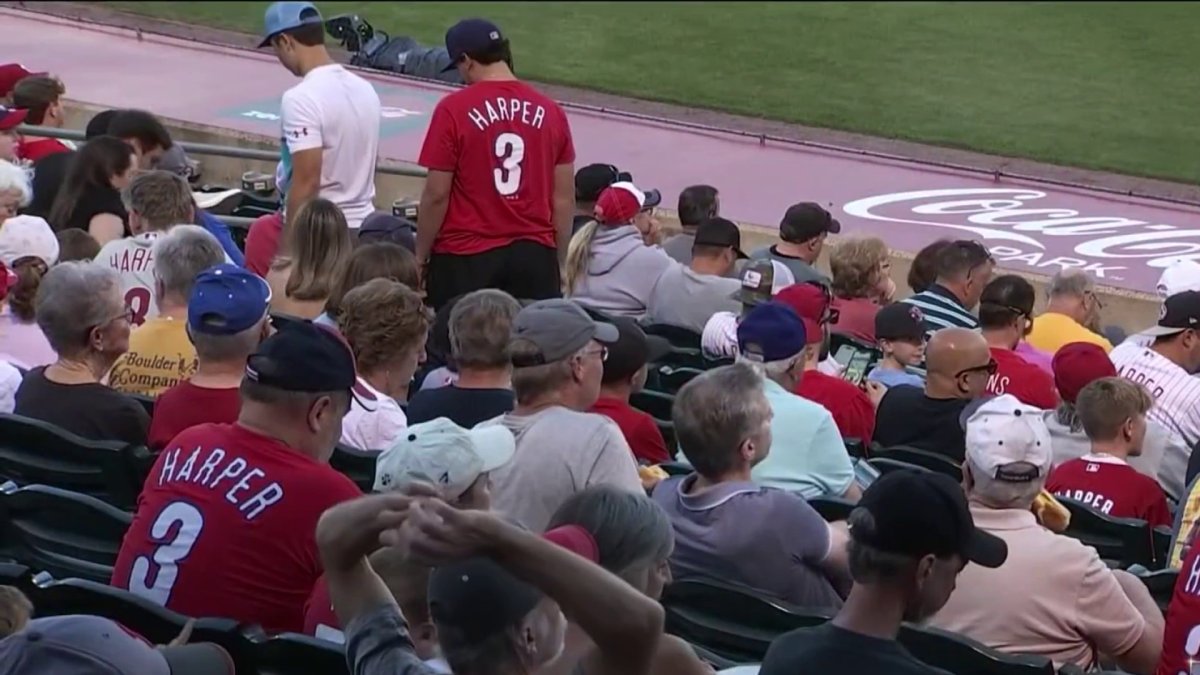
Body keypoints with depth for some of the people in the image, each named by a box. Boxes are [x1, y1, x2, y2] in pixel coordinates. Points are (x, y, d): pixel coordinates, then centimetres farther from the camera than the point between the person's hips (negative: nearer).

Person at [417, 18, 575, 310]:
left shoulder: (453, 110, -8)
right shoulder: (550, 111, 4)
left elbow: (436, 195, -7)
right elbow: (564, 198, 7)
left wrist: (421, 257, 5)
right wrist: (560, 263, 16)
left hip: (465, 258, -3)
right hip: (534, 255, 3)